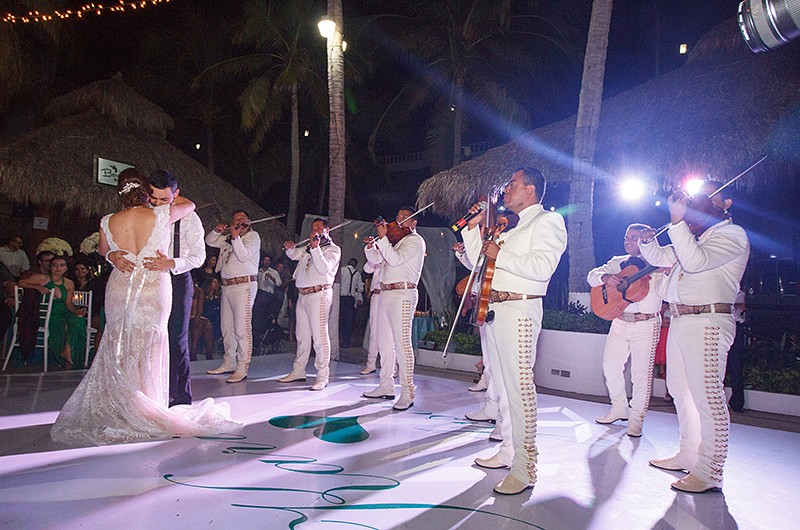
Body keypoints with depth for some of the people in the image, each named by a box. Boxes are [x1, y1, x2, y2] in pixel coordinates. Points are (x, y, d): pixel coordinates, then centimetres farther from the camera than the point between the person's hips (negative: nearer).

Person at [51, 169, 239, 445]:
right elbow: (189, 205, 10)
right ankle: (147, 410, 17)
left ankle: (117, 410, 21)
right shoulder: (160, 215, -11)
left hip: (120, 289, 2)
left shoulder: (109, 222, -4)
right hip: (154, 290, -1)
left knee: (119, 348, 13)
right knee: (149, 349, 9)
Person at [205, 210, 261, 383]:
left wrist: (235, 237, -16)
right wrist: (217, 231, 7)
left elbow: (243, 255, -14)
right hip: (227, 286, 8)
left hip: (244, 286, -8)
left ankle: (242, 368, -10)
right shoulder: (227, 237, 21)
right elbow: (209, 241, 25)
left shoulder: (252, 236, -1)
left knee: (242, 328, -11)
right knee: (227, 328, 12)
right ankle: (229, 363, 22)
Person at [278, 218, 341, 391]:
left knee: (319, 335, -11)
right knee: (302, 335, 12)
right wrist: (290, 247, 4)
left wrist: (315, 248, -21)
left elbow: (324, 269, -14)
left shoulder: (333, 249, 0)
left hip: (319, 294, -8)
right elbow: (294, 255, 26)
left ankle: (322, 376, -9)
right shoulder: (308, 248, 23)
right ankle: (298, 371, 21)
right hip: (303, 295, 8)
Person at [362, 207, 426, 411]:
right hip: (386, 294, 9)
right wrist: (371, 246, 0)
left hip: (402, 294, -9)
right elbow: (376, 259, 18)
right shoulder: (395, 240, 23)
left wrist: (382, 238, -16)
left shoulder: (415, 240, -2)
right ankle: (386, 386, 20)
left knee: (401, 342, -13)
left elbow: (395, 259, -17)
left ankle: (407, 393, -10)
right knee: (384, 341, 11)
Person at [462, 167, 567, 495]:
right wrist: (474, 228, 20)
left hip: (518, 311, -9)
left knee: (519, 386, -10)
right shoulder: (508, 225, 25)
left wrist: (500, 255, -14)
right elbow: (477, 261, 26)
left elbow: (543, 266, -19)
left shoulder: (547, 220, -2)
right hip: (491, 309, 9)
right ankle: (508, 451, 24)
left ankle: (525, 468, -4)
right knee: (501, 385, 13)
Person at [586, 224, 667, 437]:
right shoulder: (617, 262, 13)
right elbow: (592, 275, 3)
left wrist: (659, 272, -33)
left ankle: (636, 418, 13)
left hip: (646, 324, -5)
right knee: (610, 366, 8)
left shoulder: (657, 265, -2)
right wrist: (606, 277, -17)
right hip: (619, 322, 5)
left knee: (641, 373, -2)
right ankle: (619, 408, 27)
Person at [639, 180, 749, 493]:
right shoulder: (699, 238, 20)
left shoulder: (732, 235, -6)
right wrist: (648, 240, 5)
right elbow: (659, 257, 25)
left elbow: (696, 261, -22)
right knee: (681, 391, 15)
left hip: (707, 323, -10)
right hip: (680, 322, 10)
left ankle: (709, 473, -2)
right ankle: (688, 456, 28)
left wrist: (678, 221, -20)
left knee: (707, 397, -8)